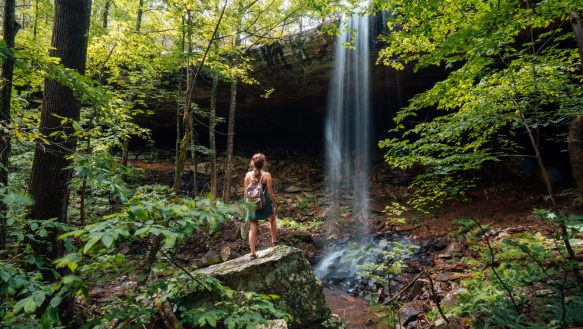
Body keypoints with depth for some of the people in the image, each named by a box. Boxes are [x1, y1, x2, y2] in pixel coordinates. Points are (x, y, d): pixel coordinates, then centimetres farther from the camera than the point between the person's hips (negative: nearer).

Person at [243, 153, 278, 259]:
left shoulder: (248, 175, -5)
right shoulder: (266, 175, -13)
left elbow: (245, 192, 0)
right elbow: (270, 192, -11)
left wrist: (247, 204, 13)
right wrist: (274, 205, -1)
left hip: (252, 205, 2)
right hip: (265, 204, -2)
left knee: (253, 228, 8)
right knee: (272, 220, 28)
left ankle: (252, 253, 9)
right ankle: (274, 241, 38)